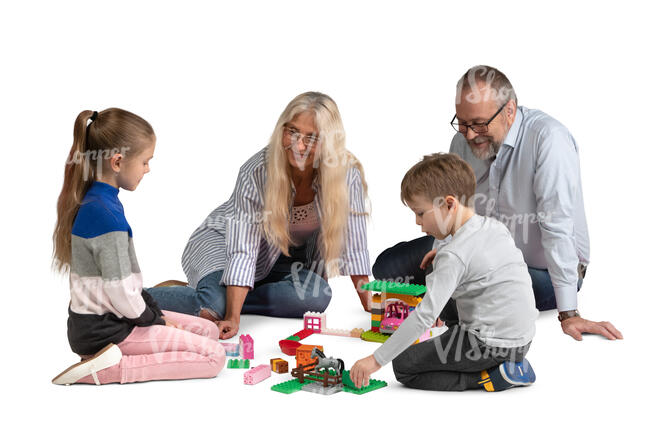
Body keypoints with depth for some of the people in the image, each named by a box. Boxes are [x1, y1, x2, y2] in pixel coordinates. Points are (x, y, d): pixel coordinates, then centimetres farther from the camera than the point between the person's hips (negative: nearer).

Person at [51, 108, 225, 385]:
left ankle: (107, 360, 5)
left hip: (95, 319, 10)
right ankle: (107, 369, -14)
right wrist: (155, 320, -5)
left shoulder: (91, 201, 7)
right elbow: (121, 293, -23)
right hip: (104, 331, -10)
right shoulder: (108, 216, -24)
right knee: (214, 355, -11)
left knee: (208, 330, 14)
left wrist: (155, 312, 9)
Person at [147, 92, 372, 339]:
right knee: (214, 303, -33)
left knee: (316, 295, -28)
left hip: (288, 254, 4)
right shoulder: (257, 171, -30)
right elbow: (242, 250, -32)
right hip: (224, 240, -4)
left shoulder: (347, 174, -23)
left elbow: (353, 246, -17)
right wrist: (232, 318, -40)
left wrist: (371, 308, -20)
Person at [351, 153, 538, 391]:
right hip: (522, 338, 9)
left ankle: (490, 378, -8)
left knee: (403, 367, -1)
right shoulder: (495, 227, 4)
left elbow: (425, 316, -24)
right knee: (448, 305, 31)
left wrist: (376, 359, -20)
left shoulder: (454, 255, -21)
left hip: (491, 345, -9)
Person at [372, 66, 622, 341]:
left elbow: (558, 226, -30)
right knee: (387, 266, 1)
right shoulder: (463, 141, -6)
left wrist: (569, 315, -30)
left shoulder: (547, 138, -26)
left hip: (543, 271, -6)